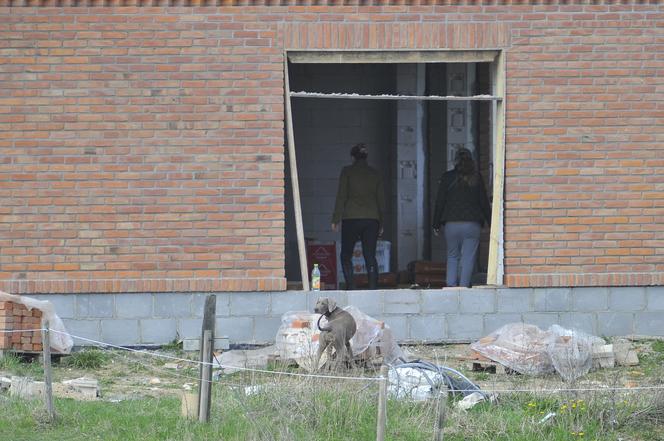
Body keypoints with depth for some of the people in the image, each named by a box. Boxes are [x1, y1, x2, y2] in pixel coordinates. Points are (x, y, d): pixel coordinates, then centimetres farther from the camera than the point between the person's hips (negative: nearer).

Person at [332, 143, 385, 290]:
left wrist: (336, 219, 0)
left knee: (346, 255, 7)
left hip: (351, 218, -3)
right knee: (370, 256, 2)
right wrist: (381, 223, 19)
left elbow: (341, 196, -4)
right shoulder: (375, 174, 10)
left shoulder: (347, 172, 0)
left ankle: (350, 286, -6)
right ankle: (373, 288, -7)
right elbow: (381, 200, 12)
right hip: (372, 219, 3)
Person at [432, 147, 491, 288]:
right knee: (468, 258, 0)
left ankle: (451, 284, -3)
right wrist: (490, 223, 13)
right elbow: (484, 202, 6)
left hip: (452, 224, 1)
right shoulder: (476, 178, 3)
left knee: (452, 256, 10)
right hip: (472, 224, -1)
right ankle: (464, 285, -9)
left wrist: (436, 224, 9)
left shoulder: (447, 177, 2)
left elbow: (440, 202, 3)